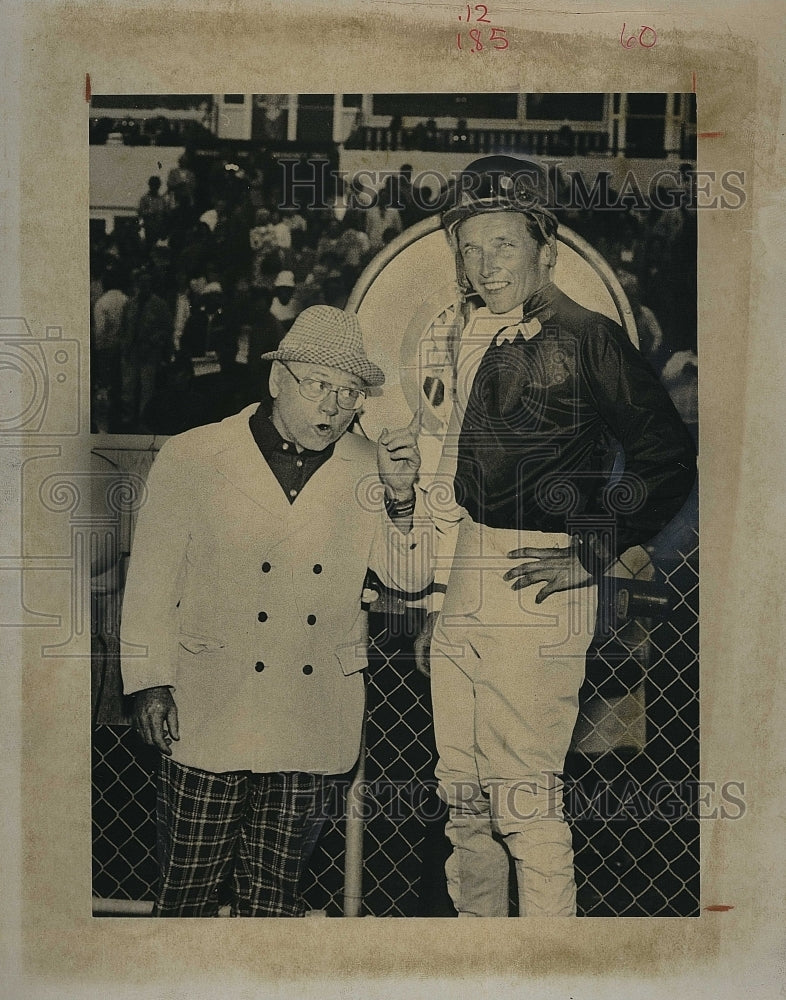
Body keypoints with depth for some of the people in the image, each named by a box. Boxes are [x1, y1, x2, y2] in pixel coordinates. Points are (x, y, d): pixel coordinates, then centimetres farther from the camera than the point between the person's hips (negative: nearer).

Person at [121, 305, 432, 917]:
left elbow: (410, 576, 3)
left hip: (309, 722, 2)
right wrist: (149, 682, -4)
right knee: (188, 889, 7)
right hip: (208, 715, -2)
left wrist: (400, 496, -12)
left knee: (276, 894, 13)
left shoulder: (366, 471, 5)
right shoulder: (192, 459, -2)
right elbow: (151, 579, 0)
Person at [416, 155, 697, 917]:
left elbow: (668, 457, -9)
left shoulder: (587, 339, -7)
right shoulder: (475, 340, 14)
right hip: (467, 578, 7)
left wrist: (592, 556, -12)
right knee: (461, 790, 13)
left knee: (523, 800, -3)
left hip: (536, 585, -7)